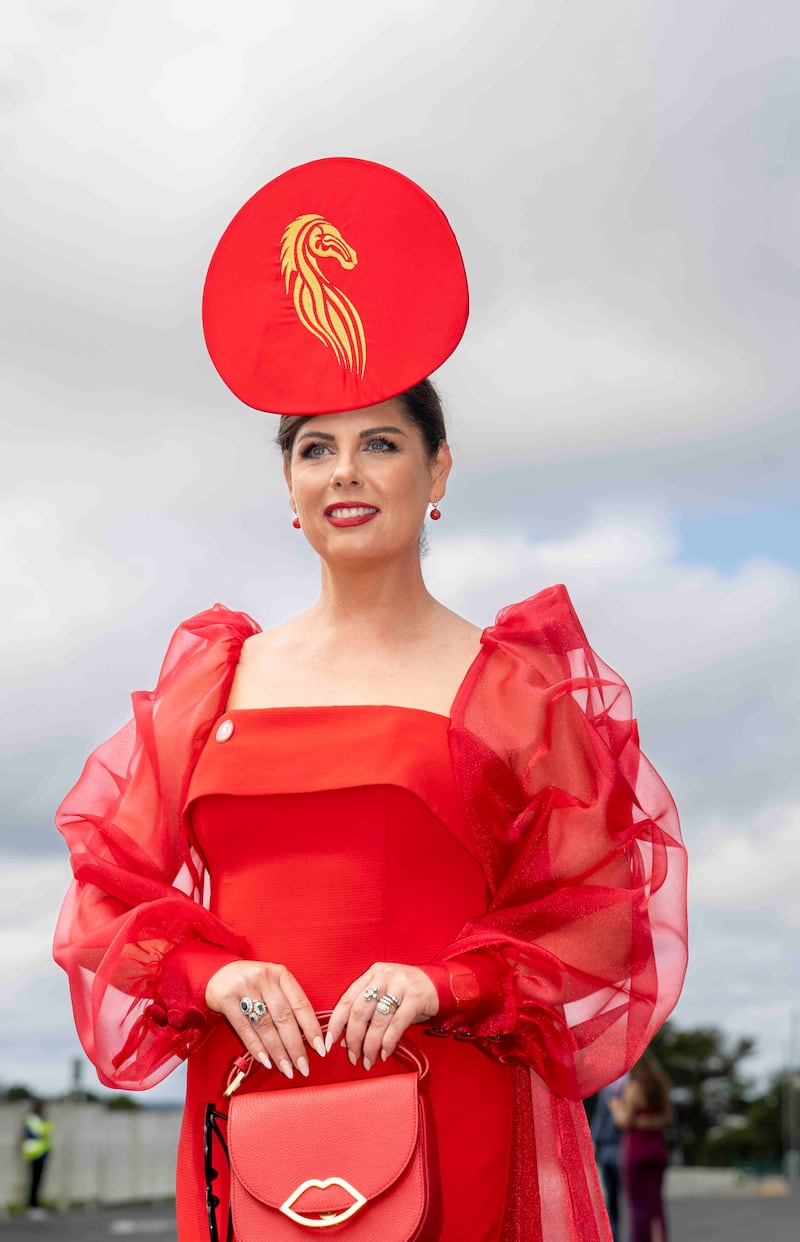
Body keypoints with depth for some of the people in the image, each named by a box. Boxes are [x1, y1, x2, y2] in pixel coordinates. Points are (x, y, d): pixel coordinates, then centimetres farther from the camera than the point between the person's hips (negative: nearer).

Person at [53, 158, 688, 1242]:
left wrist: (445, 984, -14)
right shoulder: (215, 675, 11)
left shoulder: (512, 683, 3)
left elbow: (598, 902, 1)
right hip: (245, 1120, 3)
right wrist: (212, 972, -8)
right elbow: (115, 877, 10)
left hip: (447, 1123, -2)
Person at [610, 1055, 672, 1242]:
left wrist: (616, 1106, 4)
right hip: (658, 1147, 6)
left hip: (636, 1148, -6)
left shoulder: (633, 1088, -13)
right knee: (655, 1203, 10)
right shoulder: (660, 1086, 6)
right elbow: (667, 1117, 13)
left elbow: (625, 1121, -13)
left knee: (638, 1204, -1)